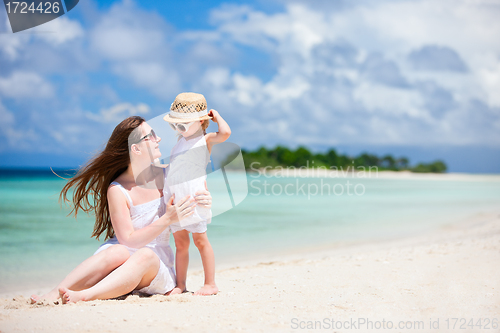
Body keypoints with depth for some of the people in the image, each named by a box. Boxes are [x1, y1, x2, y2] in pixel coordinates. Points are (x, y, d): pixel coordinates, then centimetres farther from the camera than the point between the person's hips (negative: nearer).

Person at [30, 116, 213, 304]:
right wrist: (167, 219, -24)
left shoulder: (164, 176, 3)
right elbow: (128, 240, -16)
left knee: (145, 255, -34)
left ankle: (84, 296, -51)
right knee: (119, 252, -38)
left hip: (158, 267, 3)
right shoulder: (117, 190, -10)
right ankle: (54, 294, -43)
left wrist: (200, 202, -8)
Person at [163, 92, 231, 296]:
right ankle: (180, 284, 12)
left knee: (200, 239, -5)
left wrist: (216, 116, -2)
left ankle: (210, 284, 0)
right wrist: (165, 191, 22)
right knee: (180, 242, 8)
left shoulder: (205, 139, 1)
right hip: (174, 198, 7)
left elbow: (225, 132, -19)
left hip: (193, 196, -7)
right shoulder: (180, 141, 23)